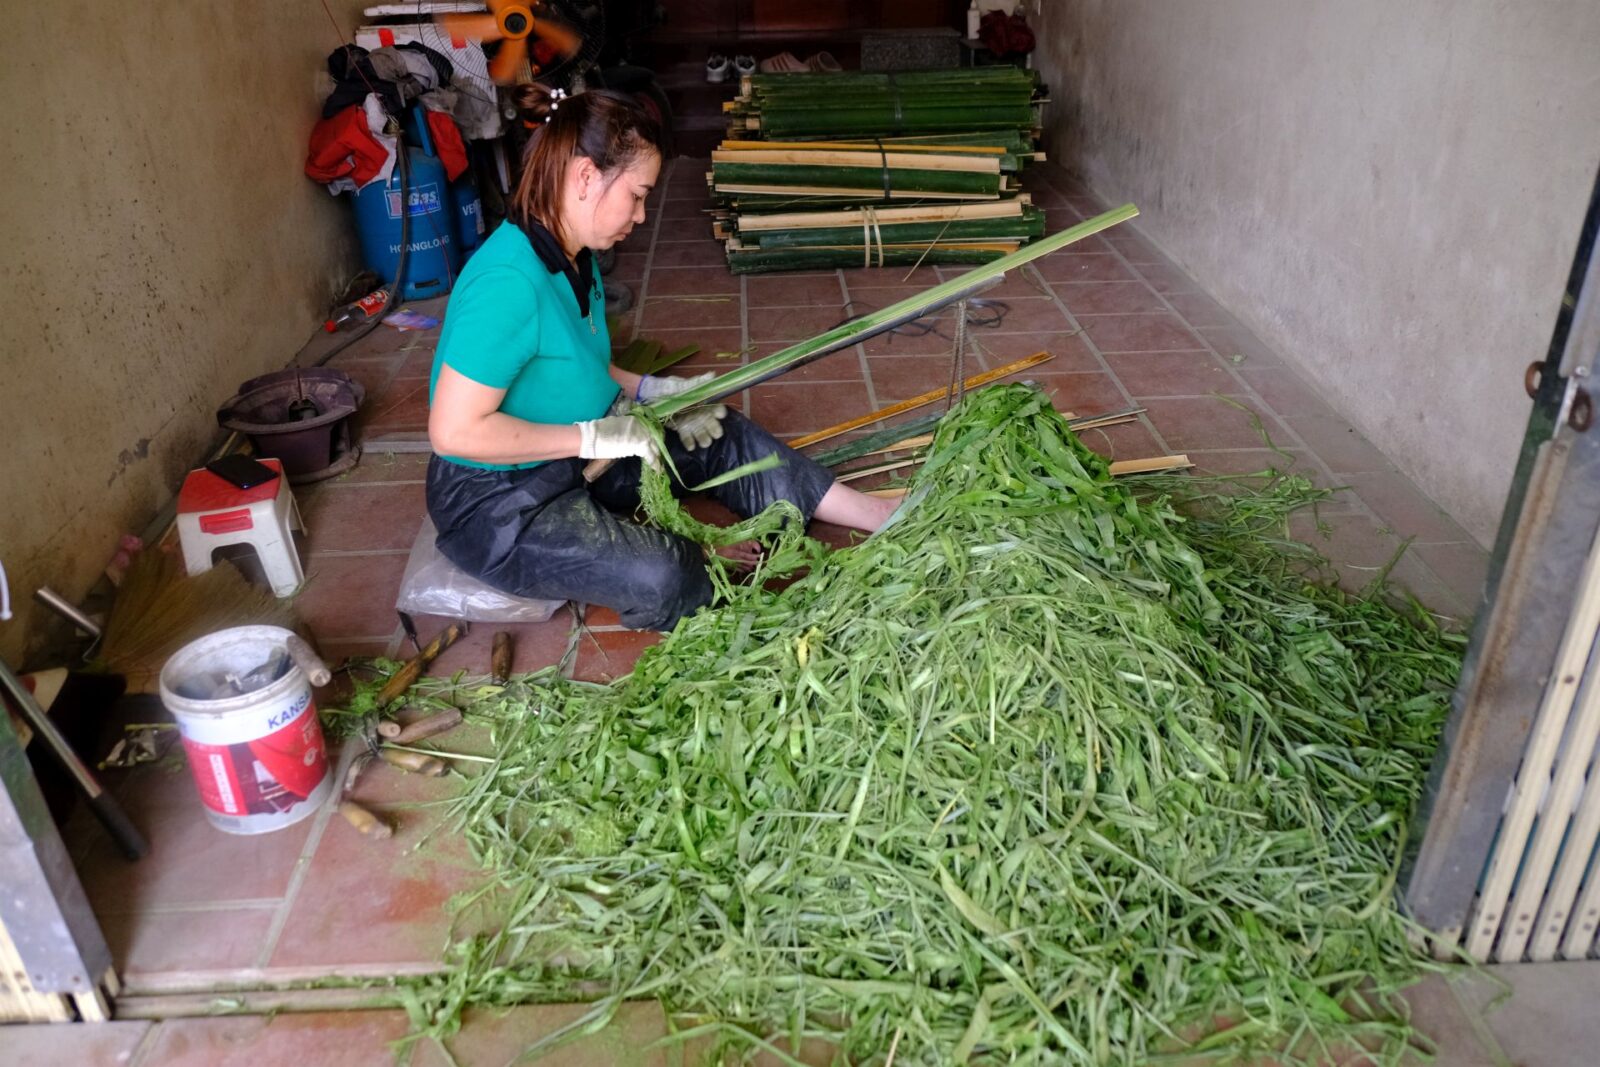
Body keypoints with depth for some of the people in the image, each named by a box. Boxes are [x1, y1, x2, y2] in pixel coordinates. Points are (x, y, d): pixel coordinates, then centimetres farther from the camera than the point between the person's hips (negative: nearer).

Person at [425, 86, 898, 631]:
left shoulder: (573, 256, 0)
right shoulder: (507, 282, -30)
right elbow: (455, 431, -31)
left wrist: (651, 391, 0)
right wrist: (594, 437, -25)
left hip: (569, 460, 9)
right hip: (496, 503, -9)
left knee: (724, 436, 7)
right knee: (660, 578, -28)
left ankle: (884, 519, 14)